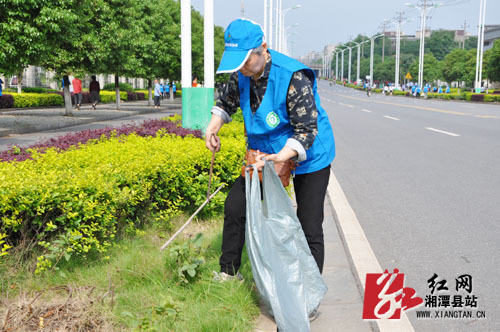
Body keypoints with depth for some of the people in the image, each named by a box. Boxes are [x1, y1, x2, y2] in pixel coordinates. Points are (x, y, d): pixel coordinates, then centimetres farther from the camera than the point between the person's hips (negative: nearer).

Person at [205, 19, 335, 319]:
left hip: (308, 158, -6)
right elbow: (227, 102, 14)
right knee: (235, 205, 6)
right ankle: (229, 273, 25)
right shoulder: (241, 75, -9)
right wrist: (213, 127, -4)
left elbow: (307, 131, -30)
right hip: (265, 153, 7)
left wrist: (280, 158, -44)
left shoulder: (293, 77, -31)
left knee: (310, 229, -2)